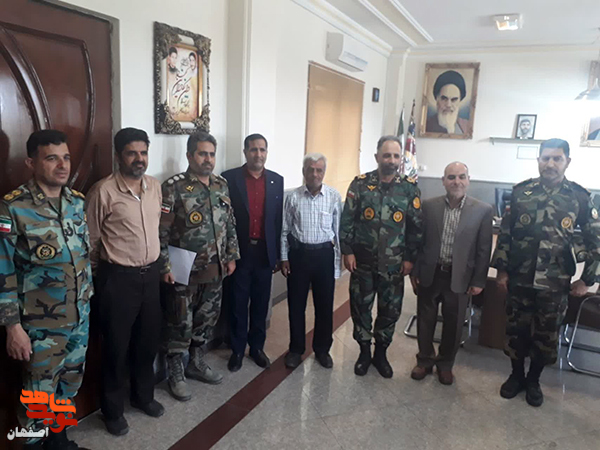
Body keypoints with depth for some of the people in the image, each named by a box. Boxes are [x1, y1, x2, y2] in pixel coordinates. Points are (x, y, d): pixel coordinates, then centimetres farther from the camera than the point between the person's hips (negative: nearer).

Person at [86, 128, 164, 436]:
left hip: (151, 274, 5)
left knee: (148, 340, 17)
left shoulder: (155, 186, 4)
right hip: (118, 278, -5)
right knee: (117, 346, 9)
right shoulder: (103, 191, -14)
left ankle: (143, 395, 39)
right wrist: (100, 276, 2)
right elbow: (91, 239, -6)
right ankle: (113, 410, 30)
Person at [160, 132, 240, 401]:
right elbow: (160, 231, -13)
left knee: (207, 319, 17)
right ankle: (176, 374, 24)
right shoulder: (173, 187, -12)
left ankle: (197, 364, 37)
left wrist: (231, 256, 9)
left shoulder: (222, 185, 6)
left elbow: (230, 224, 12)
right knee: (180, 324, 7)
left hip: (215, 270, 6)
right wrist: (165, 267, -15)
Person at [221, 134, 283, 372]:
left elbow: (279, 219, 6)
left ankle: (257, 346, 30)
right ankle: (237, 349, 25)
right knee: (238, 304, 9)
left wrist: (278, 253, 4)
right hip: (238, 252, -2)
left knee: (261, 304, 13)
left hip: (265, 252, 3)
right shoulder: (229, 178, -4)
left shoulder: (277, 180, 5)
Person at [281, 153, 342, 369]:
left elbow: (338, 230, 0)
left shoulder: (334, 196, -4)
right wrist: (284, 258, 2)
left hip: (324, 254, 0)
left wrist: (338, 259, 0)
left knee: (324, 305, 10)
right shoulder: (293, 197, -3)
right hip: (298, 253, 0)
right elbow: (285, 230, 4)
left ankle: (322, 349, 29)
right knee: (296, 304, 10)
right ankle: (296, 349, 27)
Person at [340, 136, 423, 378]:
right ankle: (364, 351, 31)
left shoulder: (410, 188, -2)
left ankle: (381, 353, 32)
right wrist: (347, 251, -8)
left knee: (390, 310, 11)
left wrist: (410, 258, -1)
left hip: (394, 265, 1)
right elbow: (347, 220, -3)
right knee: (360, 307, 11)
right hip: (362, 261, 0)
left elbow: (417, 226, 1)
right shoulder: (360, 184, -5)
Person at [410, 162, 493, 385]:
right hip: (429, 274, 1)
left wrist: (478, 281, -4)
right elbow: (418, 241, 2)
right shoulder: (429, 206, -2)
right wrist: (414, 271, 1)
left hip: (459, 278, -1)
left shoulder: (483, 210, -5)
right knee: (425, 321, 13)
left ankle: (445, 364, 34)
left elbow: (484, 249, -3)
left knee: (453, 325, 13)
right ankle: (425, 360, 34)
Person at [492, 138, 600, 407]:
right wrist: (501, 269, -2)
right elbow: (505, 233, 1)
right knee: (515, 331, 11)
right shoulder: (520, 192, -1)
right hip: (519, 279, 0)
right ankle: (516, 375, 33)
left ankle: (533, 380, 33)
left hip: (555, 284, 0)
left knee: (546, 336, 12)